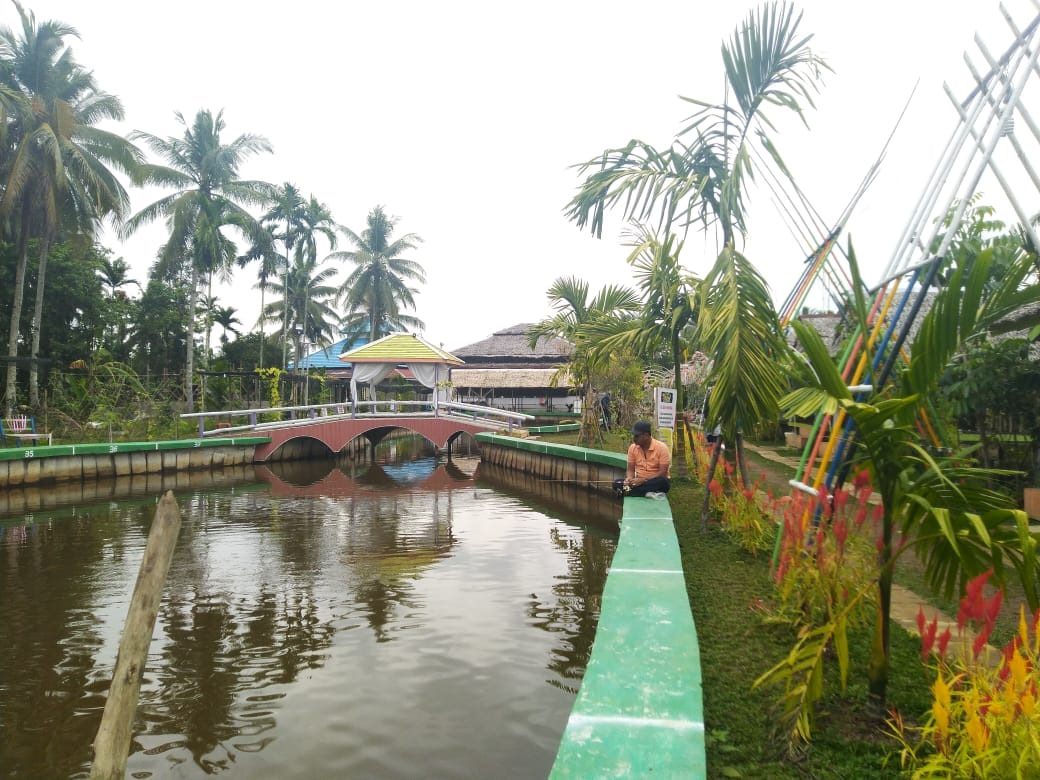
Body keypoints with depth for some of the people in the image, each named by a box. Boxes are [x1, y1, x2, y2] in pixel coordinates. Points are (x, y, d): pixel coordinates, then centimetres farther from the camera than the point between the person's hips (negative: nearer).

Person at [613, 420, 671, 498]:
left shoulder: (661, 447, -12)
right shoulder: (632, 447, 0)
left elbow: (663, 473, -16)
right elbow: (630, 469, 5)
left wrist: (643, 480, -25)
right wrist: (629, 478, -18)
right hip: (638, 481, 3)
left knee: (663, 482, -38)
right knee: (617, 484, -22)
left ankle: (628, 491, -35)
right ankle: (649, 492, -35)